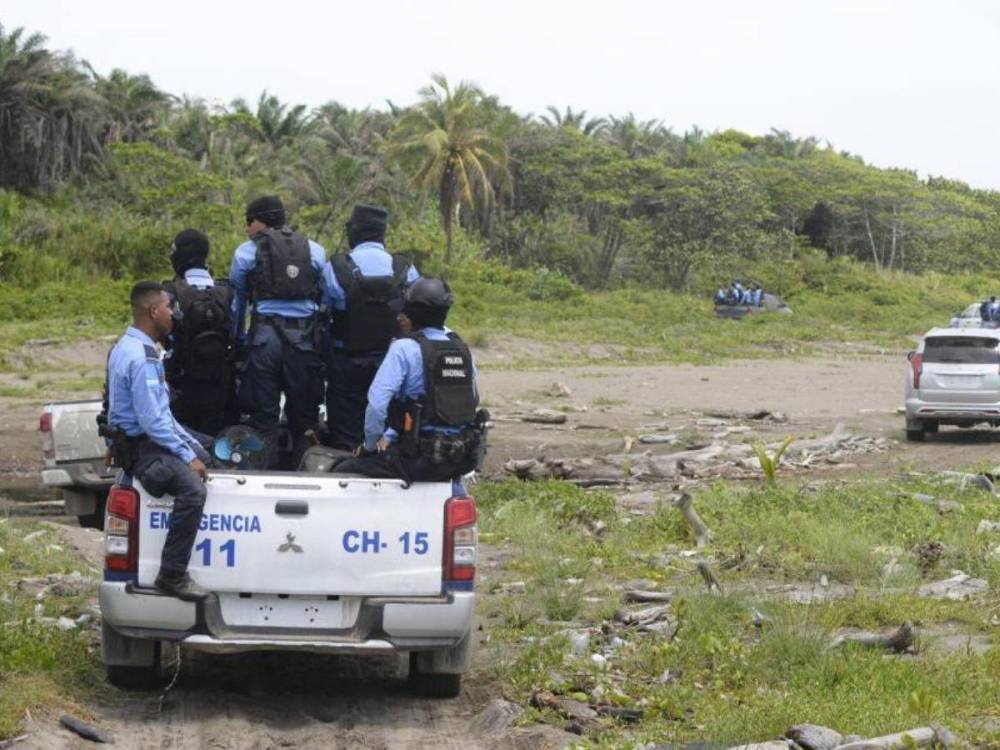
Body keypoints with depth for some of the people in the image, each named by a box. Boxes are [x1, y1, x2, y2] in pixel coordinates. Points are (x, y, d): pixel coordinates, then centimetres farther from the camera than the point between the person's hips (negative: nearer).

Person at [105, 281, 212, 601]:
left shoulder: (137, 347, 14)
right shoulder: (140, 357, -20)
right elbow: (151, 421, -24)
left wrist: (192, 445, 16)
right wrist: (187, 457, -17)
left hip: (152, 435, 11)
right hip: (140, 446, -11)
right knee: (193, 488, -32)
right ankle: (172, 575, -27)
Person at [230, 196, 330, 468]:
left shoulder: (246, 253, 5)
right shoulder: (315, 251, 11)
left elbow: (237, 302, 10)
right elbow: (326, 299, 12)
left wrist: (239, 340, 19)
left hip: (264, 336, -1)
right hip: (305, 339, 2)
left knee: (263, 415, 3)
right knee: (303, 415, 8)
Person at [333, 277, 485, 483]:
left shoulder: (404, 349, -12)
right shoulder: (462, 349, 9)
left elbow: (377, 403, -20)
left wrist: (370, 445, -2)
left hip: (422, 458, -7)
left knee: (343, 472, 8)